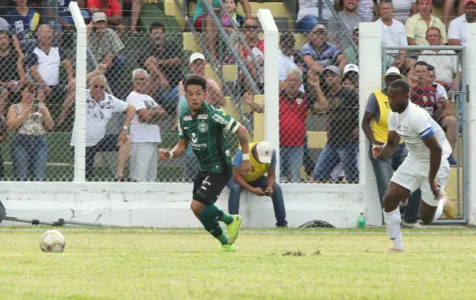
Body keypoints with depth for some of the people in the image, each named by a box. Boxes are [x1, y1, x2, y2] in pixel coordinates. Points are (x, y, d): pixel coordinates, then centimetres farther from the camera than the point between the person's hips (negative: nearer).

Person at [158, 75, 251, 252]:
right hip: (204, 169, 8)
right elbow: (182, 145, 11)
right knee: (202, 210, 12)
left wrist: (245, 158, -11)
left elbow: (241, 131, -14)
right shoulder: (184, 118, 2)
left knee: (197, 206, -17)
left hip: (219, 169, -8)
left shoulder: (213, 114, -19)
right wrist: (170, 154, -11)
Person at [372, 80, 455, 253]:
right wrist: (382, 151, -18)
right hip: (413, 161, 7)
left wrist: (432, 179, -26)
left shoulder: (416, 117, -30)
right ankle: (397, 245, 8)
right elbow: (392, 144, 6)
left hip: (434, 164, -7)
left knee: (426, 218, 0)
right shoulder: (394, 115, -3)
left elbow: (436, 149, -31)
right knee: (389, 200, -6)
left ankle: (441, 201, 34)